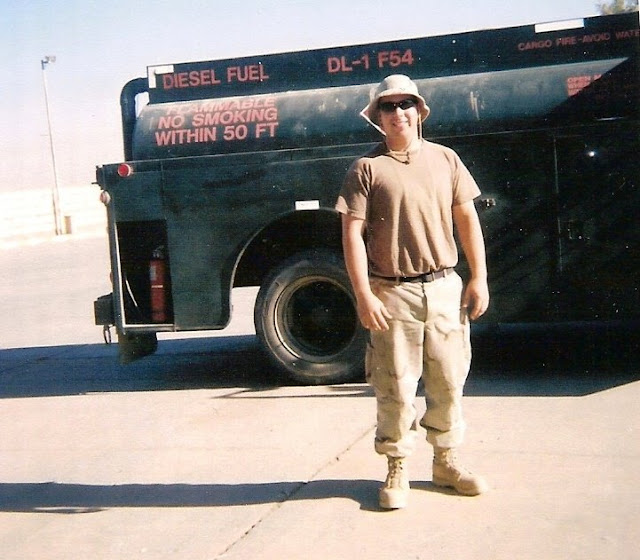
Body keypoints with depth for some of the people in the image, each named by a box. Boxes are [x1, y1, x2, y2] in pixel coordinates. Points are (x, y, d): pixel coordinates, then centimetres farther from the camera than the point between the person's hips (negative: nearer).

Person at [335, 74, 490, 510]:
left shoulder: (445, 159, 9)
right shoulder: (367, 168, -1)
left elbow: (467, 219, 11)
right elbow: (352, 233, -6)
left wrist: (479, 278, 3)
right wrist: (364, 296, -13)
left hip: (445, 288, 3)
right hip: (392, 293, -3)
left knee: (449, 382, 10)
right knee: (396, 388, 2)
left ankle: (447, 461, 27)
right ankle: (397, 469, 17)